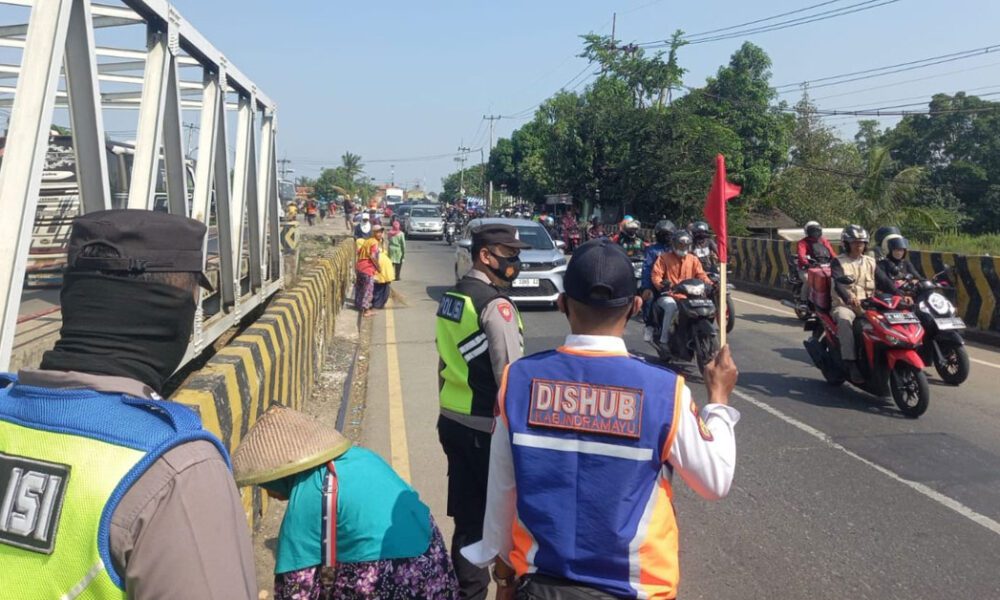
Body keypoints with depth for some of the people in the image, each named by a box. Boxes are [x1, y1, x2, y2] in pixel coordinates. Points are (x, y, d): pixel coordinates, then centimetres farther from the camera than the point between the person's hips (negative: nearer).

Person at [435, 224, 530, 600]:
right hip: (487, 428, -8)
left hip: (451, 422, 8)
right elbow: (510, 376, -20)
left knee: (467, 515, 16)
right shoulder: (495, 305, -17)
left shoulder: (451, 298, 9)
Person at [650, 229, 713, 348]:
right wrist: (661, 284, -28)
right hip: (668, 295, -4)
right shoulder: (664, 258, 4)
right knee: (671, 307, -37)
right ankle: (664, 339, -27)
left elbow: (701, 275, 9)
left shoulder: (693, 259, 17)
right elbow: (655, 275, -6)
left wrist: (709, 284, -12)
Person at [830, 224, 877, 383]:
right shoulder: (838, 262, 1)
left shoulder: (871, 262, 17)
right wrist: (849, 298, -38)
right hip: (844, 305, -4)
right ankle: (850, 363, -38)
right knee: (845, 319, -37)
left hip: (868, 306, 4)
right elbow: (838, 284, -18)